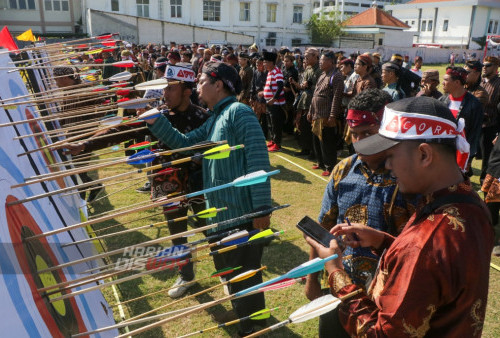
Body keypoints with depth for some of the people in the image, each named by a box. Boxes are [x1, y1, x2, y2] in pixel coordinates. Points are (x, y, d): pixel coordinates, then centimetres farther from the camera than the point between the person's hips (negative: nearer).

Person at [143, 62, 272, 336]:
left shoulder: (238, 112, -15)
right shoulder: (214, 120, 15)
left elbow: (258, 160, -22)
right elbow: (184, 143, 16)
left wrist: (262, 208, -25)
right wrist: (155, 122, 3)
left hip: (243, 213, -10)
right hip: (222, 212, 10)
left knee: (244, 274, 7)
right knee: (227, 268, 24)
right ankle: (243, 315, 47)